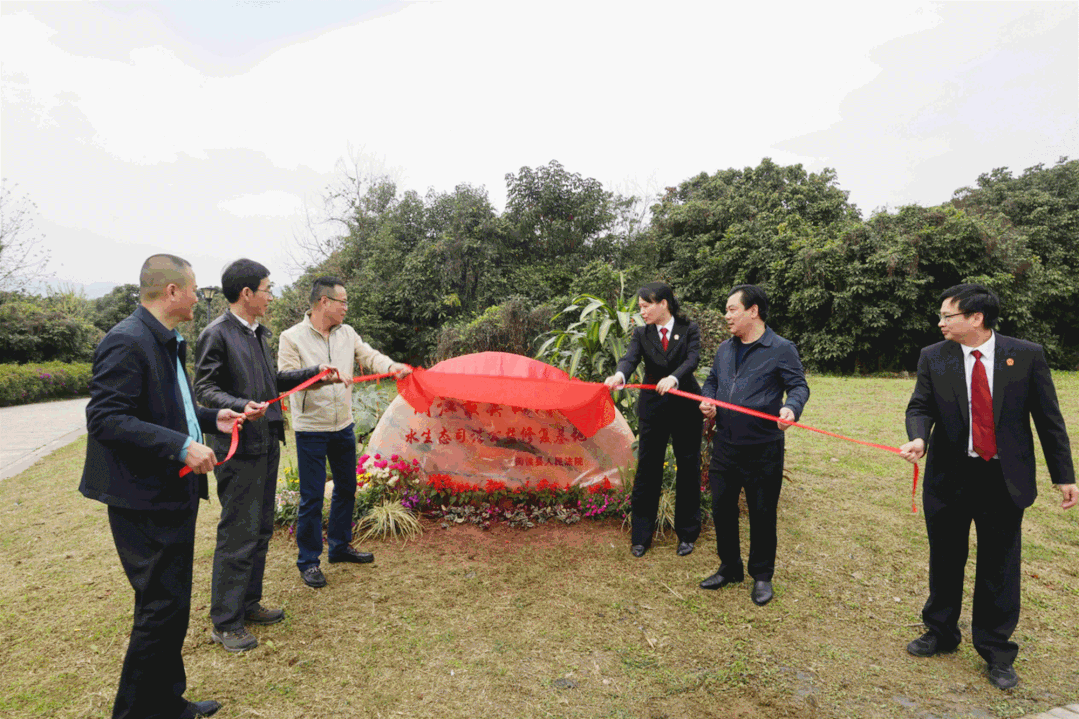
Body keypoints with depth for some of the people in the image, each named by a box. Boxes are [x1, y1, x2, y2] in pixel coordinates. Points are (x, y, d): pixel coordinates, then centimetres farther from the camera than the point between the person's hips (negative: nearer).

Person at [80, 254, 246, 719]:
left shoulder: (165, 342, 14)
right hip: (145, 501, -10)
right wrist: (181, 446, -27)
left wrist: (210, 419, 11)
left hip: (173, 495, 10)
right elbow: (105, 419, -24)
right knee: (162, 606, -2)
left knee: (171, 604, 19)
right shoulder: (127, 342, -18)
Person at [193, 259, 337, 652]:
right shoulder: (216, 334, -12)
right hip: (238, 448, -9)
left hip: (266, 444, 9)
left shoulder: (259, 333, 14)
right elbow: (205, 389, -14)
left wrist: (314, 371, 24)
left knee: (261, 530, 17)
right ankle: (225, 623, 14)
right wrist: (241, 406, -30)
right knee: (238, 535, -1)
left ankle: (248, 603, 32)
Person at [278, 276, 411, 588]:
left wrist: (391, 366, -19)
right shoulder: (292, 337, -10)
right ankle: (308, 561, 16)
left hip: (343, 425, 6)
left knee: (346, 489, 16)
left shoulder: (347, 333, 6)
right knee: (312, 497, 1)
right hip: (311, 430, -6)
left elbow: (369, 355, 1)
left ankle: (340, 546, 34)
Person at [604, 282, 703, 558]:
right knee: (647, 470, 4)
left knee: (688, 470, 9)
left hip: (686, 410, -1)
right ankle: (641, 537, 17)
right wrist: (619, 375, -36)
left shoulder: (689, 329, 0)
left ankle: (687, 534, 25)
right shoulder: (641, 333, 4)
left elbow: (693, 359, -16)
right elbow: (631, 358, -13)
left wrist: (674, 377, -36)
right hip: (652, 409, 1)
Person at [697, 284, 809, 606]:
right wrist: (707, 400, 1)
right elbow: (712, 381, 22)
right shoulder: (724, 350, 12)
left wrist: (791, 408, -27)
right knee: (722, 508, 13)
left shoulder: (782, 349, -6)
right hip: (725, 447, 6)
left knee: (762, 514, 8)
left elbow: (799, 386, -6)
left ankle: (762, 576, 27)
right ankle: (729, 568, 32)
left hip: (763, 450, -5)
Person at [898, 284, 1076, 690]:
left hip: (1004, 480, -1)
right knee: (945, 562, 15)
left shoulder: (1026, 355, -4)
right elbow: (920, 406, -3)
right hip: (949, 476, 2)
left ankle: (996, 653, 27)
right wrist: (918, 438, -25)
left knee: (999, 568, 8)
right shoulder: (933, 357, -1)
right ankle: (941, 634, 35)